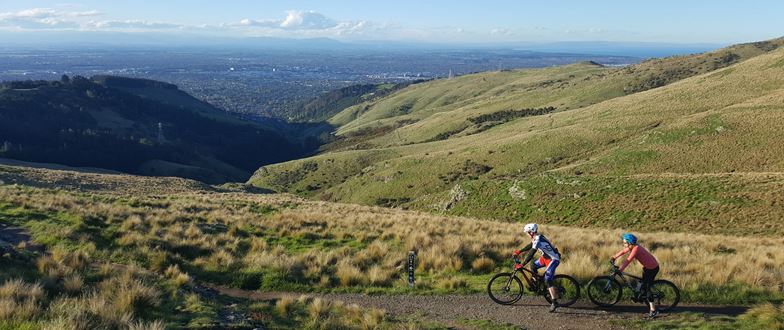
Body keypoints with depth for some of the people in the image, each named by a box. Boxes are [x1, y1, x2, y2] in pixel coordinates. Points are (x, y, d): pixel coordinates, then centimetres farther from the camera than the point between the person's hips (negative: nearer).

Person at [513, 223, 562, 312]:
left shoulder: (538, 240, -26)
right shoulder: (537, 237, 3)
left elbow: (530, 254, -27)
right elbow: (530, 246, 21)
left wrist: (521, 265, -24)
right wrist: (519, 251, 25)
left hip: (553, 259, -10)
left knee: (547, 280, -13)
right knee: (533, 266, 14)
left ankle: (554, 302, -11)